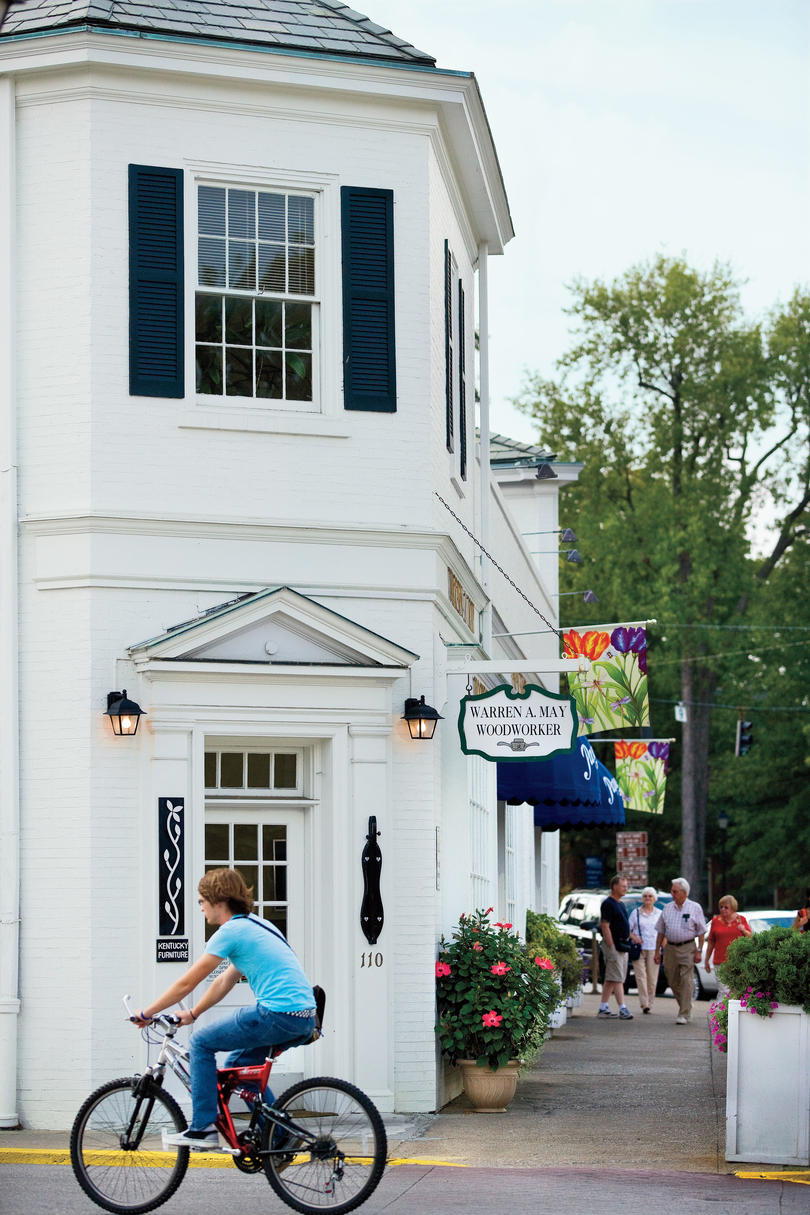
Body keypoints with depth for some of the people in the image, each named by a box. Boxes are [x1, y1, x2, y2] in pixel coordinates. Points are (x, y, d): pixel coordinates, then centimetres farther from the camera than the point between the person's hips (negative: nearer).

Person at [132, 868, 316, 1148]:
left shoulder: (231, 931, -6)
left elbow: (186, 983, -2)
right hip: (304, 1019, 9)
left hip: (278, 1015, -9)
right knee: (239, 1063, 25)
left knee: (201, 1042, 4)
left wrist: (146, 1013, 8)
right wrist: (192, 1014, 30)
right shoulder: (257, 925, 22)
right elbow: (225, 982, 29)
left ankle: (203, 1128, 3)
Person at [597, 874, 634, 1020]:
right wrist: (611, 946, -20)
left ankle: (603, 1008, 13)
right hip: (613, 944, -9)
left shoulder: (621, 904, 17)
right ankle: (622, 1008, -14)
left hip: (622, 945, 9)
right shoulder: (608, 904, -12)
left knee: (610, 979, 10)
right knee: (617, 978, -11)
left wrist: (630, 939, 17)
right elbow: (605, 926, -17)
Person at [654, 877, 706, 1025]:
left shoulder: (695, 908, 0)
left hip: (687, 948, -5)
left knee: (685, 981, -10)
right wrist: (657, 951, 9)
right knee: (673, 982, 8)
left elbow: (701, 932, 0)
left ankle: (683, 1015, -10)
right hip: (670, 948, 5)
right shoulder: (667, 908, 10)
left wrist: (699, 951, -7)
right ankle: (687, 1008, 26)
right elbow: (661, 932, 14)